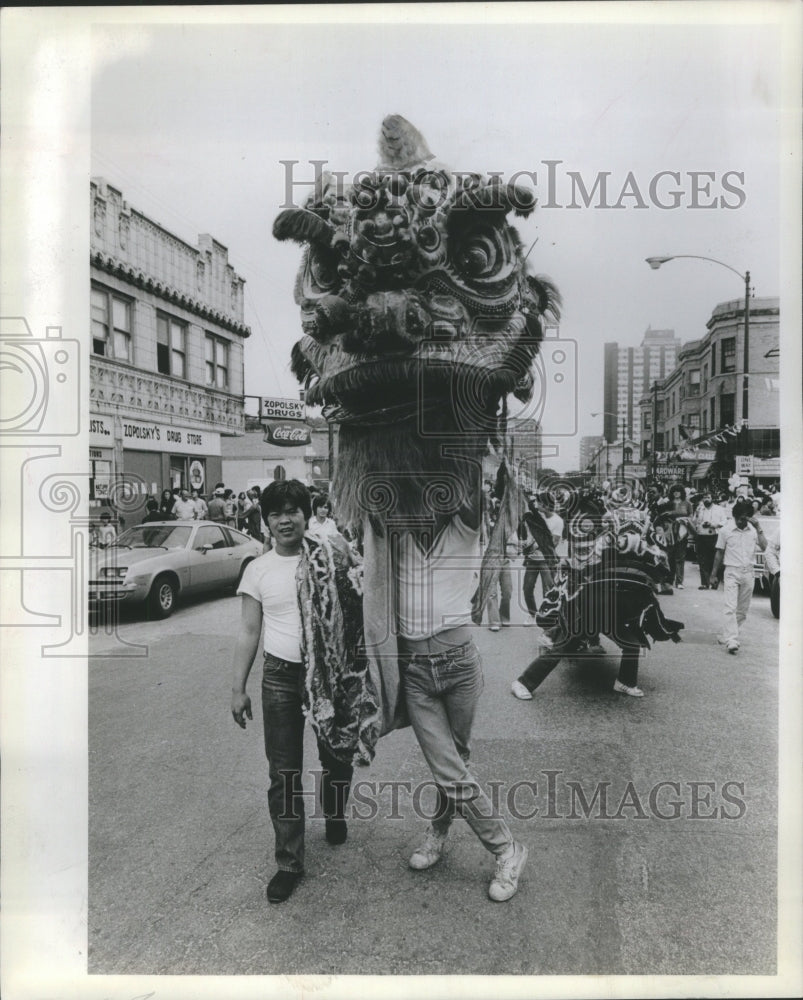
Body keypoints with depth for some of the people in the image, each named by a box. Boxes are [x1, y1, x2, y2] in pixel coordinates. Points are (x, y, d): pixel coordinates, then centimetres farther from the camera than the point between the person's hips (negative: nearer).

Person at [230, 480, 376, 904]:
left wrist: (366, 670, -3)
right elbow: (249, 631, 4)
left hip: (332, 673, 0)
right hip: (280, 675, 1)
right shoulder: (258, 569, 1)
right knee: (283, 772, 5)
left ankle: (335, 814, 46)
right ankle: (289, 862, 20)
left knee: (337, 757, 15)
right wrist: (238, 689, 2)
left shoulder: (332, 559, -4)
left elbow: (356, 613, 0)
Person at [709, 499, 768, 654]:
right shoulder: (725, 530, -3)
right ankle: (732, 641, -18)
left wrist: (758, 528, -16)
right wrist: (714, 574, 6)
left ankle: (726, 635, 21)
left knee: (742, 610, 8)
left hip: (748, 573, 3)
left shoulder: (754, 529, 2)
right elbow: (719, 553, 4)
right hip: (731, 572, -3)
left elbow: (764, 547, -10)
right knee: (731, 608, -13)